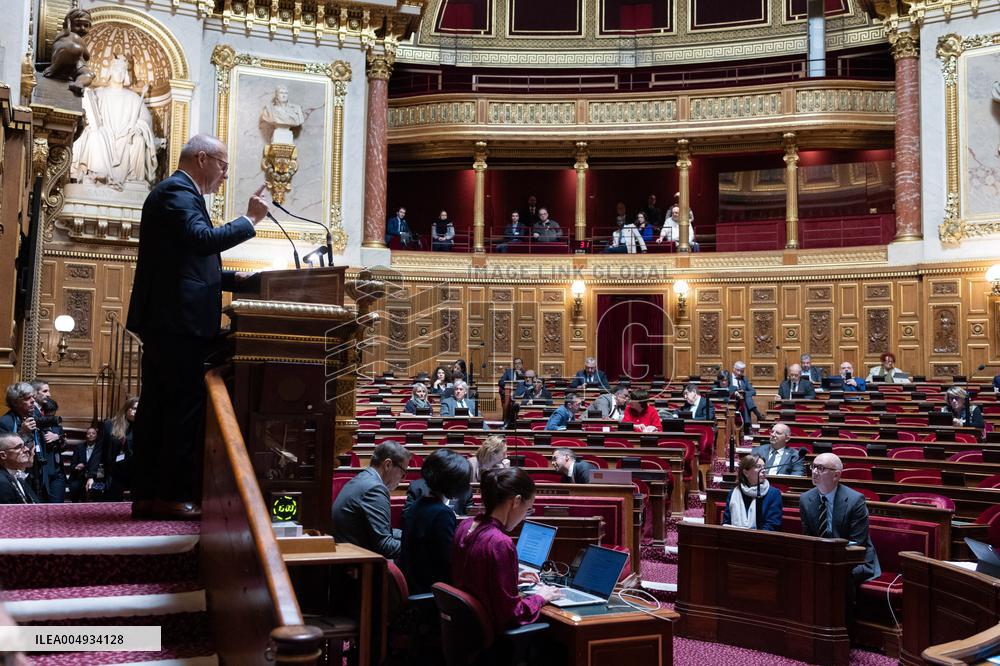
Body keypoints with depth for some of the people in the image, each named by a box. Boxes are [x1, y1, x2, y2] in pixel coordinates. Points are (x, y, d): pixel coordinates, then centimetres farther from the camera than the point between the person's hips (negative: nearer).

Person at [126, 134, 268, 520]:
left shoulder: (177, 192, 25)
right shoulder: (177, 192, -8)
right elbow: (204, 239, -25)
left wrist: (235, 279, 16)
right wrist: (250, 220, -15)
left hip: (162, 322, 11)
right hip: (178, 321, -11)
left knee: (158, 408, 10)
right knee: (186, 408, -7)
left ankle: (147, 495, 14)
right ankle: (174, 496, -4)